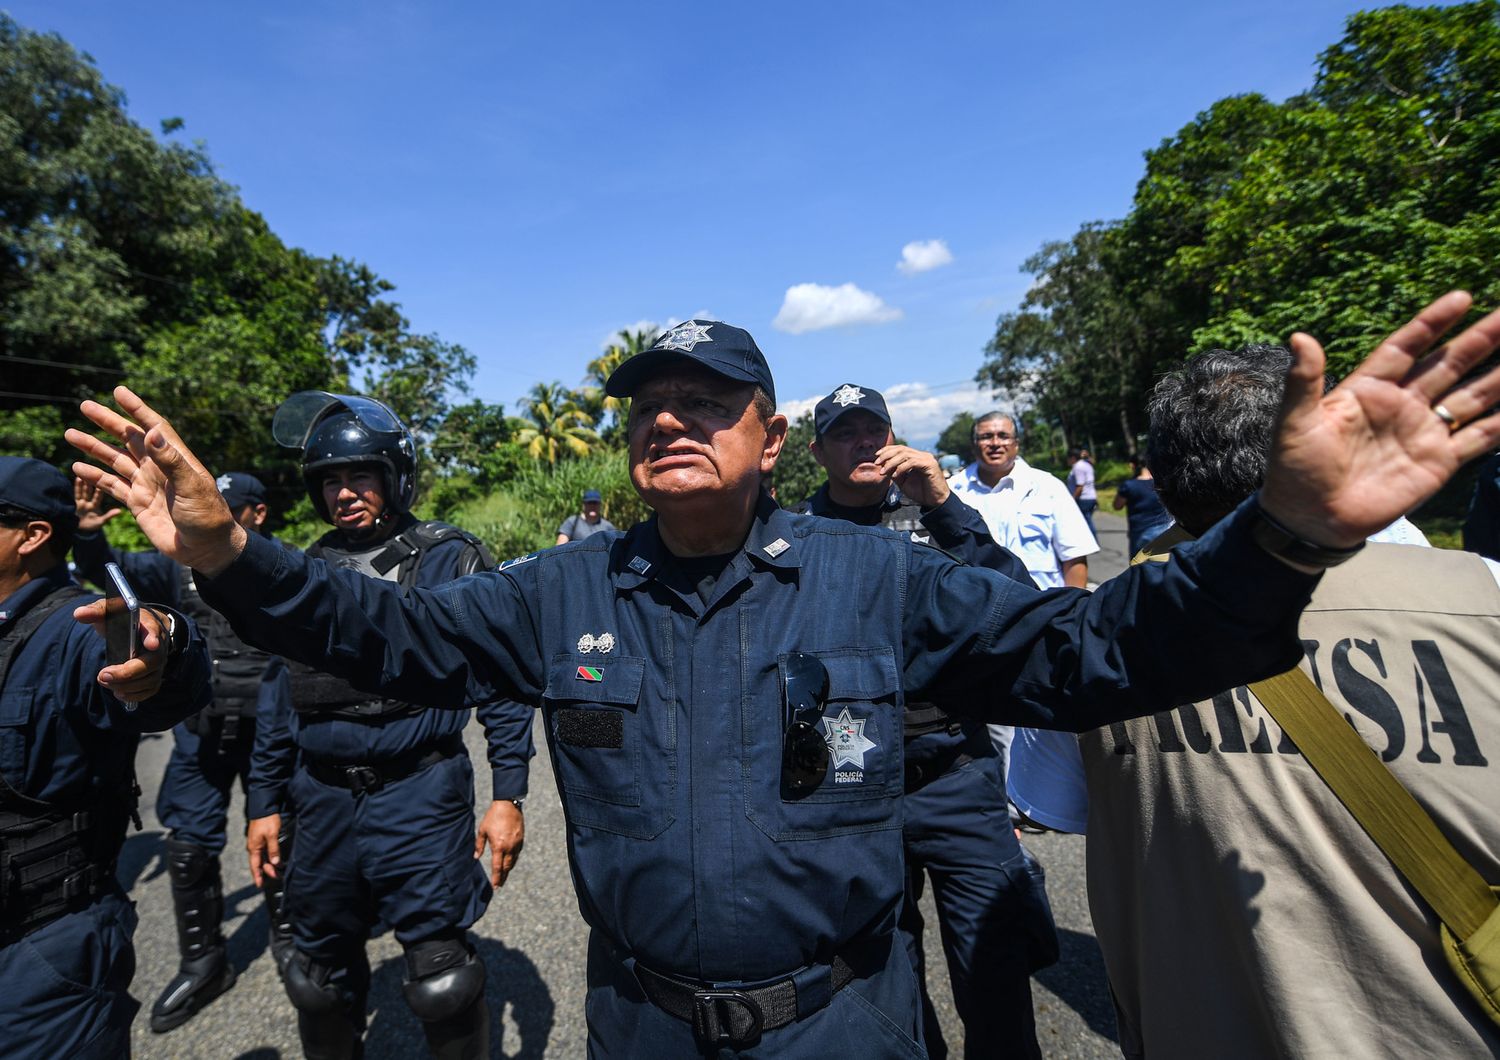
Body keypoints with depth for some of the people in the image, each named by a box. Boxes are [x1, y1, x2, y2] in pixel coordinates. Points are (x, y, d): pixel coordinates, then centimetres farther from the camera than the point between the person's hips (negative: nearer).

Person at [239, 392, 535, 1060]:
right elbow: (281, 695, 14)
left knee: (442, 982, 2)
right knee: (320, 980, 21)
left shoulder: (450, 560, -7)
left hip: (420, 798, -5)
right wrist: (265, 803, 13)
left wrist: (508, 796, -11)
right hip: (323, 801, 5)